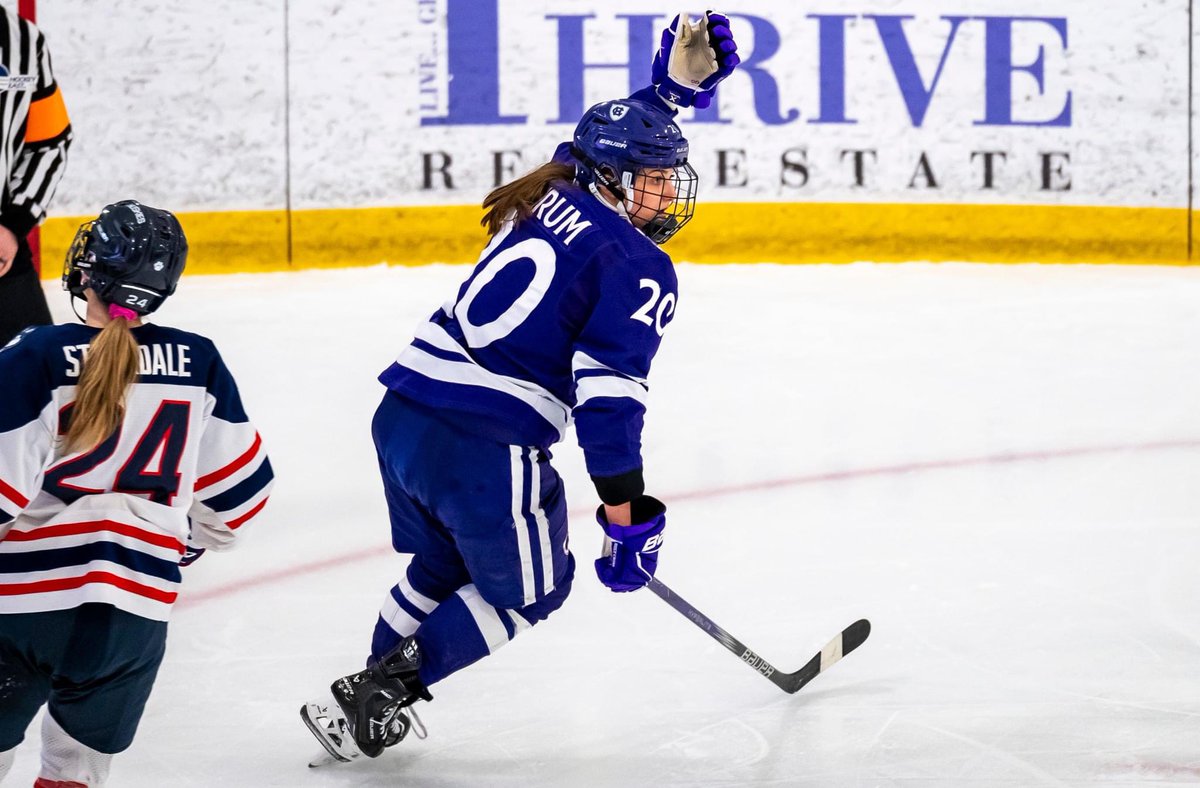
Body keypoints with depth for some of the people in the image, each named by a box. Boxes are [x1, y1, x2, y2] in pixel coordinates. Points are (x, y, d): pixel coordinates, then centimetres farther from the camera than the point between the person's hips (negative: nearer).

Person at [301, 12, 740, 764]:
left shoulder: (552, 196, 15)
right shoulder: (639, 270, -8)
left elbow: (616, 139, 38)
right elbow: (607, 396, -17)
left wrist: (676, 85, 35)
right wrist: (629, 516, -16)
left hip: (403, 411, 8)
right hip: (484, 448, -8)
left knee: (443, 564, 30)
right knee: (529, 587, 16)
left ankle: (367, 697, 31)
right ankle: (383, 691, 12)